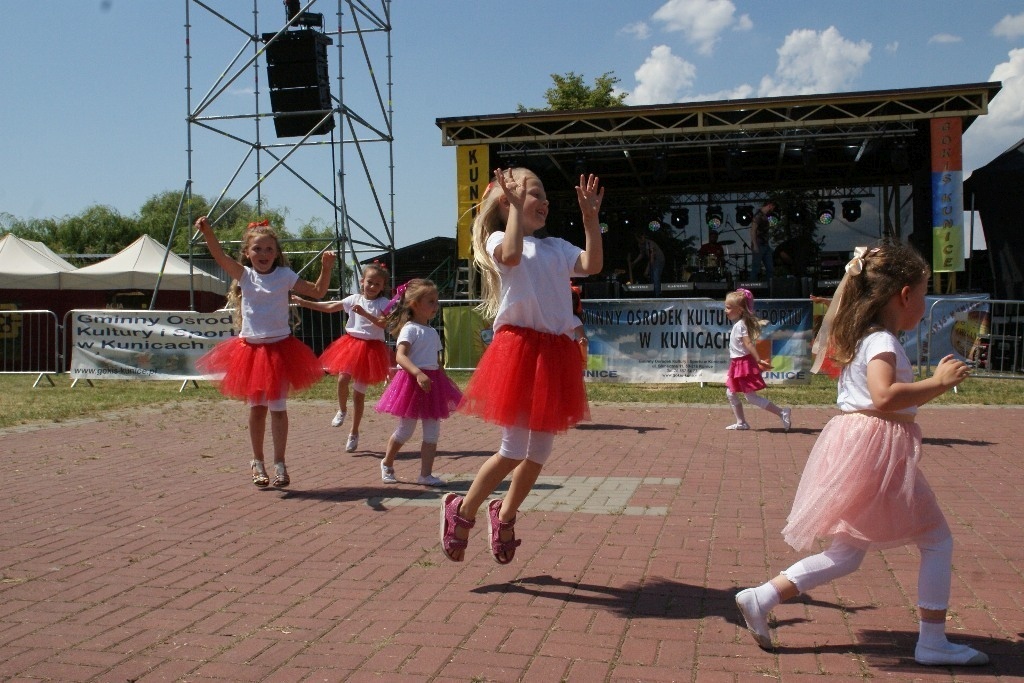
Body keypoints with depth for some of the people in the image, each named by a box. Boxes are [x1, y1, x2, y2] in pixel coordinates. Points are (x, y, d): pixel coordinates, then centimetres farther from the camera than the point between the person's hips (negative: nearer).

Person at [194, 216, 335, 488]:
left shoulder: (284, 276, -1)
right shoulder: (245, 275, 1)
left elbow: (318, 292, 0)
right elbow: (220, 256, -16)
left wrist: (326, 268, -17)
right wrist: (206, 231, -33)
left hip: (280, 348, -1)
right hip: (251, 348, 1)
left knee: (278, 407, 0)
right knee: (256, 407, 10)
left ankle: (279, 463, 11)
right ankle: (258, 461, 24)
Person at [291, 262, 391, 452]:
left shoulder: (383, 303, -4)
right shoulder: (354, 299, 5)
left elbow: (383, 323, -19)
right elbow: (329, 307, 7)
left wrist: (364, 313, -28)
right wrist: (304, 302, 3)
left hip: (371, 348, -3)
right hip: (351, 344, 3)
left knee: (359, 393, 3)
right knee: (342, 379, -21)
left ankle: (354, 433, 18)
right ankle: (342, 410, 12)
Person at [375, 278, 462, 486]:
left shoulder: (433, 332, 14)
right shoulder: (409, 329, -10)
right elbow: (400, 356, -23)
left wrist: (447, 386, 17)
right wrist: (418, 373, -37)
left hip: (433, 383, 7)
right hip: (412, 382, -7)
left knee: (432, 432, 3)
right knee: (405, 431, 4)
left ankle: (425, 474, 9)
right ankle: (387, 464, 27)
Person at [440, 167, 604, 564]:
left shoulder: (557, 248, 17)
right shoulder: (499, 240, -1)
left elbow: (593, 265, 0)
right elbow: (511, 255, -25)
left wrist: (590, 216, -1)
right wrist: (515, 206, -19)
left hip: (555, 353, 7)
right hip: (520, 348, -6)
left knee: (540, 451, 11)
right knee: (513, 450, -7)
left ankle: (505, 516, 30)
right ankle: (462, 511, 14)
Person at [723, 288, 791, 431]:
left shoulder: (740, 325, -18)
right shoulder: (739, 323, 11)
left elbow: (748, 344, -28)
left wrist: (758, 360, -35)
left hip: (744, 364, -10)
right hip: (737, 364, 10)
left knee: (751, 397, -7)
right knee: (730, 393, 14)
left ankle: (782, 413, -5)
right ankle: (741, 422, 20)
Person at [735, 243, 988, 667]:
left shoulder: (860, 338, 15)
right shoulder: (882, 342, -15)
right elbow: (884, 396, -30)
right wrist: (938, 383, -21)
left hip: (854, 446, 10)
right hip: (878, 454, -10)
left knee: (845, 555, 13)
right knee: (937, 541, 6)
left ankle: (761, 599, 6)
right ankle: (932, 643, 13)